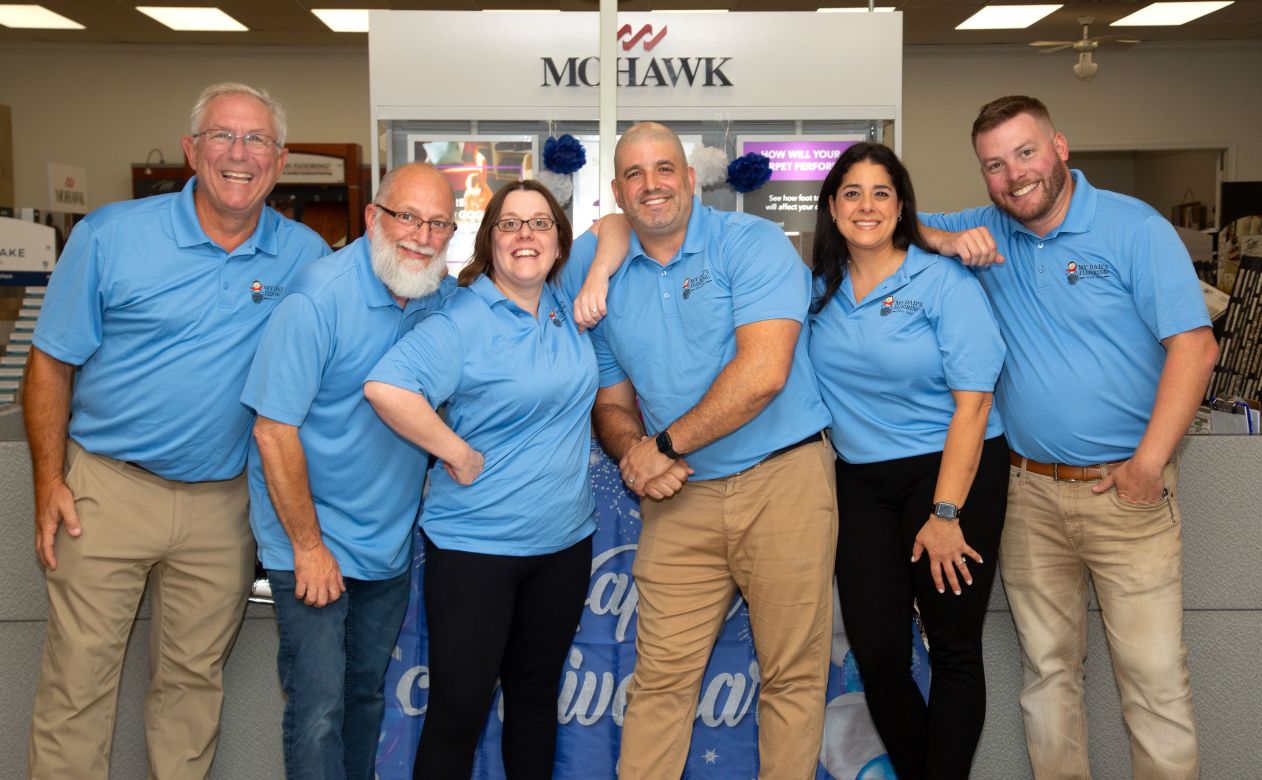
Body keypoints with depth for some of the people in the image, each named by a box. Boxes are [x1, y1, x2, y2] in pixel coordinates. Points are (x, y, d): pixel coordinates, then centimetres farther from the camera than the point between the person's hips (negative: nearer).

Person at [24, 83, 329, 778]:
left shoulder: (304, 256, 0)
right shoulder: (111, 236, -5)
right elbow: (52, 363, -1)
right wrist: (49, 481, -5)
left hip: (223, 504, 2)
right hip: (107, 491, -1)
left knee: (194, 676, 15)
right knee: (77, 681, 5)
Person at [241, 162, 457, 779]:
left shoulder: (446, 297, -2)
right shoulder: (320, 296, -20)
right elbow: (274, 430, -19)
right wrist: (308, 546, -15)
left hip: (391, 542, 6)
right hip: (314, 542, -6)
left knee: (368, 693, 20)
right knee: (319, 710, -2)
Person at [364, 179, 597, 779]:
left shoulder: (569, 303, 5)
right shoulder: (462, 320, -12)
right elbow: (385, 387, -25)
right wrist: (458, 454, -18)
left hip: (565, 542, 6)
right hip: (475, 545, -5)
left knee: (537, 696, 18)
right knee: (459, 709, 1)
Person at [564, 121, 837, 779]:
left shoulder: (750, 243, -6)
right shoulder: (601, 276, 10)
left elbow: (763, 372, -18)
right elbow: (612, 401, 16)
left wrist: (665, 443, -12)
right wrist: (633, 452, -7)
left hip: (783, 479, -3)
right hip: (678, 498, 4)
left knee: (793, 673, 6)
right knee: (660, 676, 4)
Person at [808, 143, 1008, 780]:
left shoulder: (946, 283, -9)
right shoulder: (818, 288, 6)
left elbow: (972, 402, -12)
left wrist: (945, 514, -15)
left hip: (951, 470, -4)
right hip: (861, 481, 4)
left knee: (954, 650, 3)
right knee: (876, 654, 4)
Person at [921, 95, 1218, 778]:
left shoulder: (1134, 228, -6)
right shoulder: (986, 233, 7)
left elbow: (1194, 346, -10)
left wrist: (1148, 463, -16)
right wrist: (945, 240, -10)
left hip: (1126, 491, -3)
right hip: (1028, 491, 4)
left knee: (1155, 678, -1)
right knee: (1047, 667, 13)